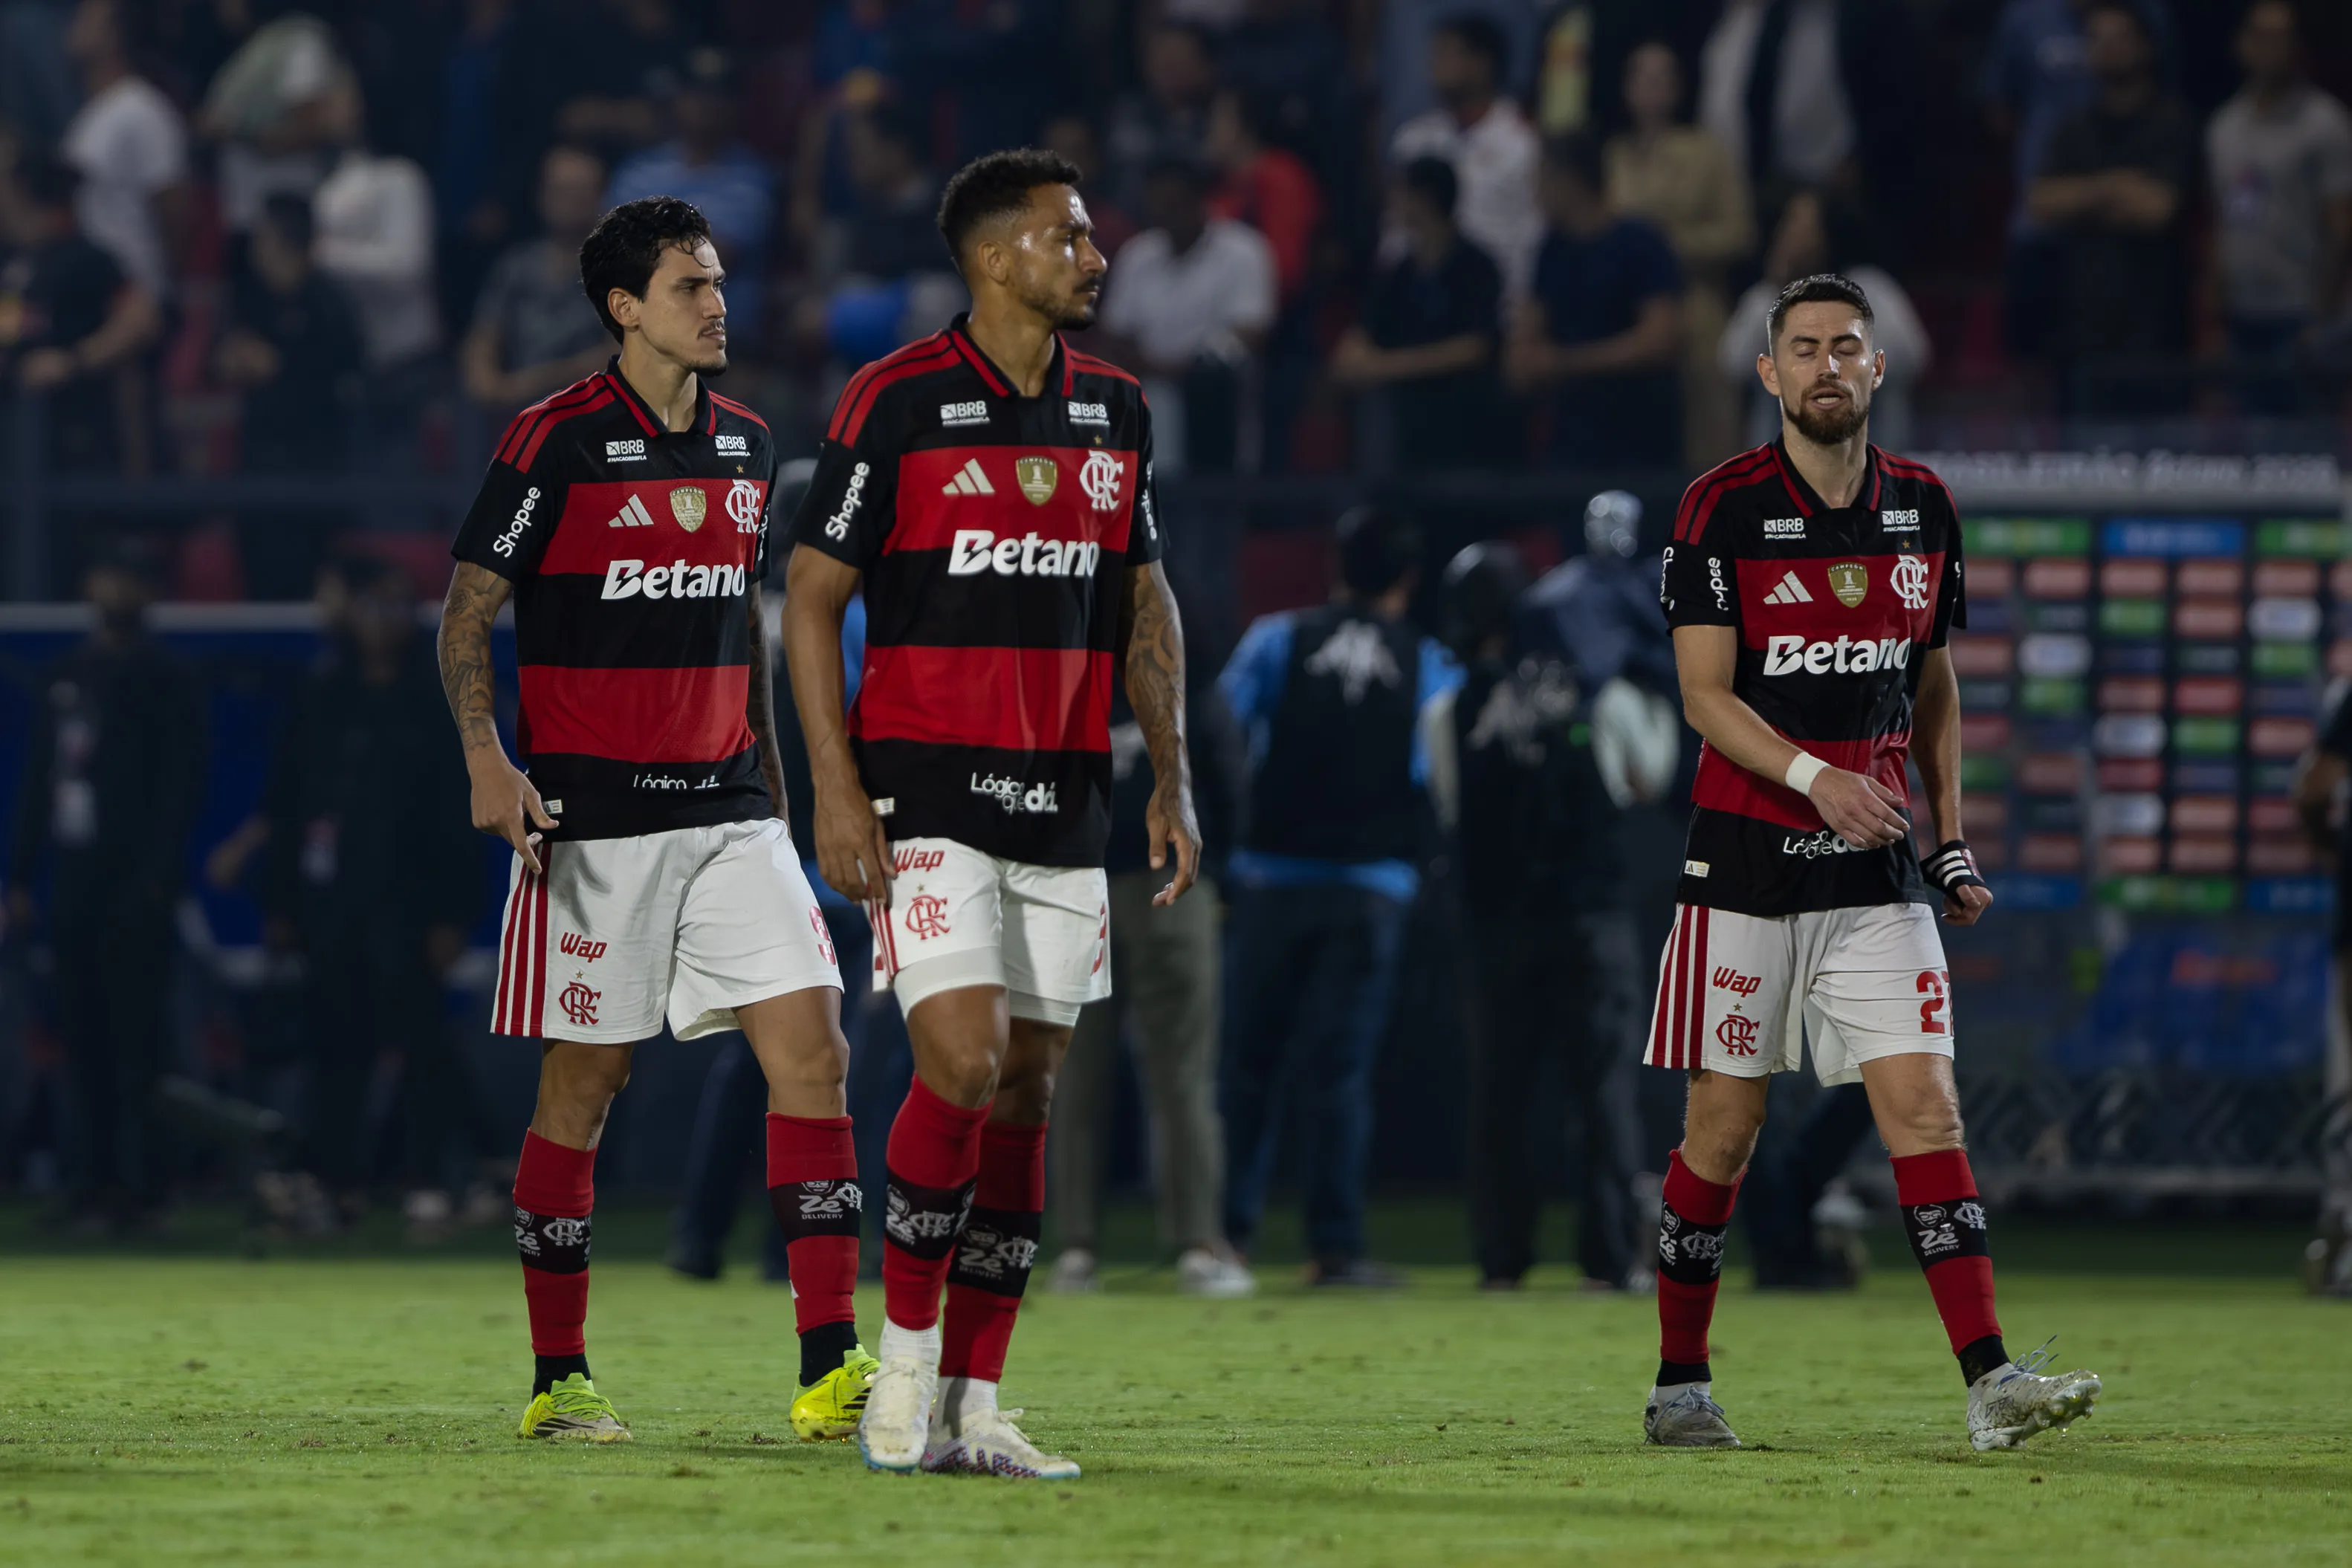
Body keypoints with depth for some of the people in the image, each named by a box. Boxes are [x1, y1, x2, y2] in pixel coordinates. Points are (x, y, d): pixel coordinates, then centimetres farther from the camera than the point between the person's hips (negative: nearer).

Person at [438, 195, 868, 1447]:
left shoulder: (746, 442, 12)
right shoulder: (555, 441, -6)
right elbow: (468, 612, -5)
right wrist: (486, 757, -18)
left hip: (728, 811, 5)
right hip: (594, 816, -5)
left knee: (812, 1049, -7)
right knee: (585, 1085, -1)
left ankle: (830, 1368, -8)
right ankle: (557, 1380, 10)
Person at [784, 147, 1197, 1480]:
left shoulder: (1117, 410, 10)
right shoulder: (897, 400, -7)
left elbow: (1146, 601, 18)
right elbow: (812, 594, -4)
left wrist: (1172, 774, 9)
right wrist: (837, 788, -11)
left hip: (1065, 801, 5)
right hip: (929, 790, -5)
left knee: (1029, 1096, 3)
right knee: (966, 1061, -17)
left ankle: (972, 1407, 8)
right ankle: (907, 1352, 1)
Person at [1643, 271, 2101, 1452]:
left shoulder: (1922, 509, 9)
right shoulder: (1723, 509, -5)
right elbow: (1706, 697, -9)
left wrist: (1952, 842, 12)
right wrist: (1814, 777, -24)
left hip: (1875, 872, 3)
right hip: (1745, 864, -3)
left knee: (1925, 1109, -7)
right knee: (1725, 1125, 2)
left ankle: (1990, 1382, -15)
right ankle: (1679, 1384, 15)